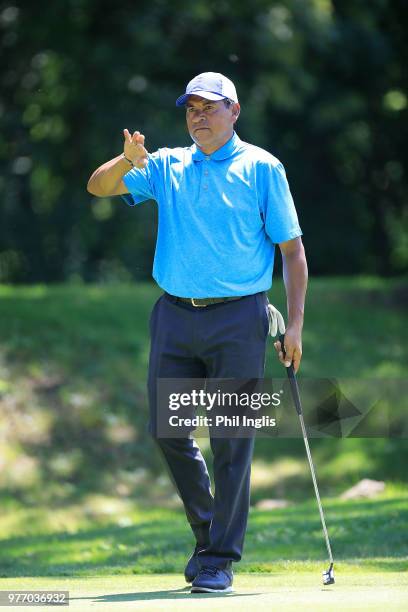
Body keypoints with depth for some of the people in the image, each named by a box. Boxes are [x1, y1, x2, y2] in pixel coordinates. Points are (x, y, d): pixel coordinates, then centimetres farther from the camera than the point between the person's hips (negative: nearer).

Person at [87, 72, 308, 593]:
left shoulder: (262, 168, 2)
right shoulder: (166, 167, 12)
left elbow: (292, 248, 1)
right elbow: (98, 186, 7)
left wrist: (295, 323, -7)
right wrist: (127, 160, -15)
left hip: (238, 317, -4)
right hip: (175, 316, 4)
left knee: (231, 439, -5)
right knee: (166, 430, 4)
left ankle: (220, 558, 1)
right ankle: (207, 529, 24)